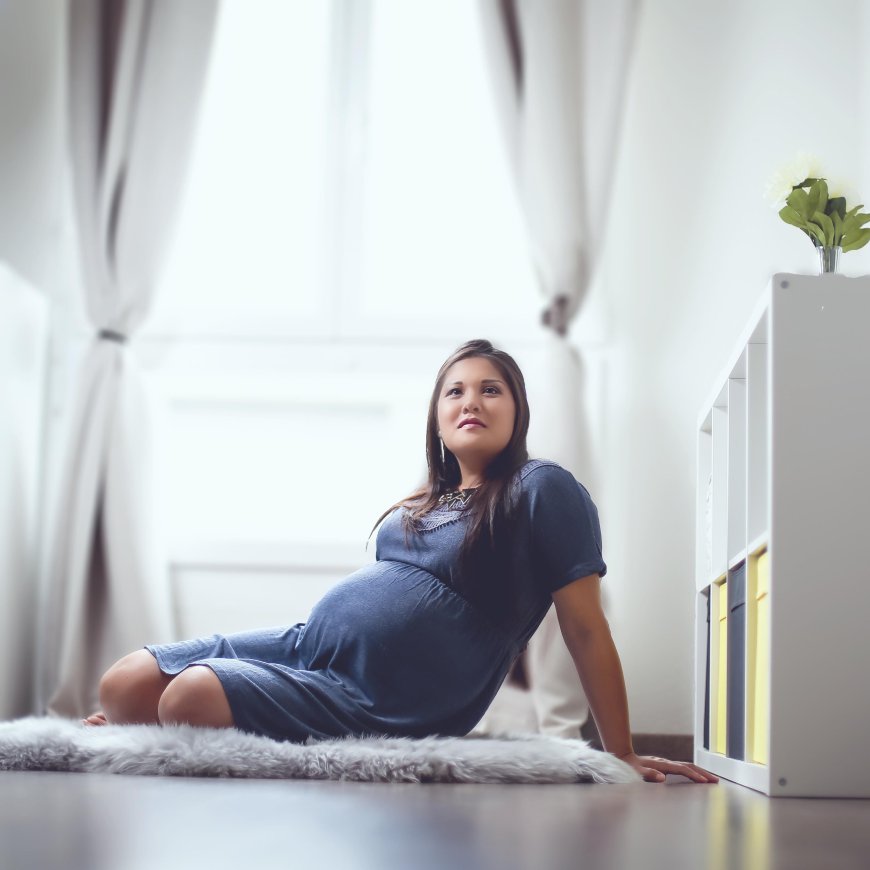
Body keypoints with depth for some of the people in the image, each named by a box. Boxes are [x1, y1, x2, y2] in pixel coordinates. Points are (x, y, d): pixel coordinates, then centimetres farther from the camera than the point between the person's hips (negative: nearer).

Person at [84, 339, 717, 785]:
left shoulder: (543, 491, -3)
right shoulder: (421, 506, 21)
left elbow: (586, 628, -6)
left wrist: (622, 755, -6)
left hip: (379, 706, -8)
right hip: (304, 646, 8)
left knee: (190, 698, -28)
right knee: (124, 686, -8)